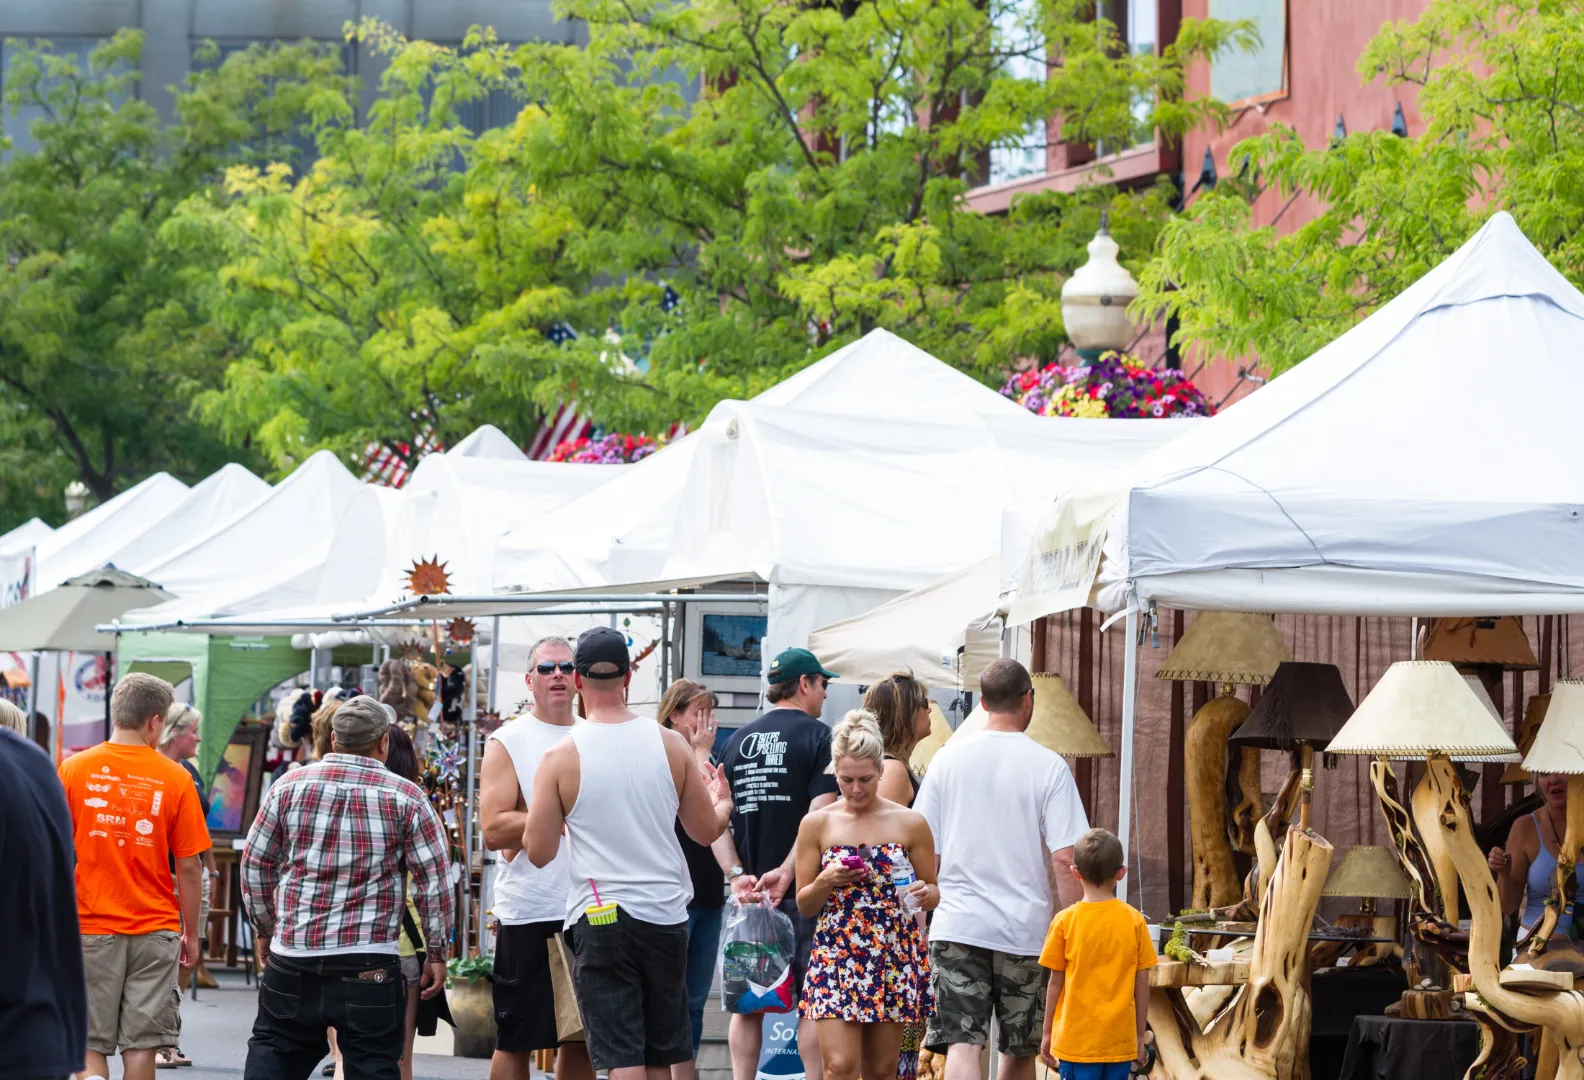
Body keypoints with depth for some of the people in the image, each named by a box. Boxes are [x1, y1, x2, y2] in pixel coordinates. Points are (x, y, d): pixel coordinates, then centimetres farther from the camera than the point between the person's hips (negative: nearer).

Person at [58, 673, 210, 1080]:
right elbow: (189, 868, -3)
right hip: (155, 930, 0)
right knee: (141, 1046, 6)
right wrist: (191, 934, 8)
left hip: (89, 927, 0)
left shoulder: (72, 769, -3)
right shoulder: (176, 779, -5)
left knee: (90, 1045, 5)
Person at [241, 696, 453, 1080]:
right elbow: (434, 879, -2)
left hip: (292, 958, 2)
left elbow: (255, 863, 9)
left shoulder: (290, 785, 4)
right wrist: (436, 952, 6)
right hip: (369, 967, -2)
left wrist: (265, 929, 22)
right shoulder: (406, 797, -2)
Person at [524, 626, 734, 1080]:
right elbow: (706, 830, 10)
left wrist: (535, 816, 18)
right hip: (666, 915, 3)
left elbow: (539, 852, -4)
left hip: (601, 919, -3)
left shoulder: (561, 757, -7)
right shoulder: (671, 745, 0)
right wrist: (721, 803, 32)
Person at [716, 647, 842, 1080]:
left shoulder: (737, 740, 11)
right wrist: (787, 872, -19)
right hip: (803, 892, -5)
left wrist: (737, 876, -4)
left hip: (747, 893, 5)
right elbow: (820, 814, -16)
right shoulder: (817, 737, -5)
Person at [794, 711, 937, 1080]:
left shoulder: (910, 824, 2)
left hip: (895, 960, 1)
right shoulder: (816, 825, 2)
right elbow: (804, 904, 7)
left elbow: (933, 893, 10)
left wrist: (924, 894, -14)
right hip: (835, 955, -1)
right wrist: (827, 882, -14)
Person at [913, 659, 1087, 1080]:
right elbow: (1064, 860, -9)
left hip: (957, 924, 1)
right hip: (1026, 926, -1)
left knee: (961, 1046, -8)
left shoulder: (948, 758, 4)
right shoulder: (1047, 766, -4)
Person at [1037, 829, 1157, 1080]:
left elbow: (1055, 982, -2)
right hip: (1120, 1039, 2)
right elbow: (1142, 983, 1)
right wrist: (1141, 1035, 11)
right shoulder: (1135, 921, -3)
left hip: (1076, 1039, -2)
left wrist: (1047, 1032, 9)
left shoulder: (1065, 921, -6)